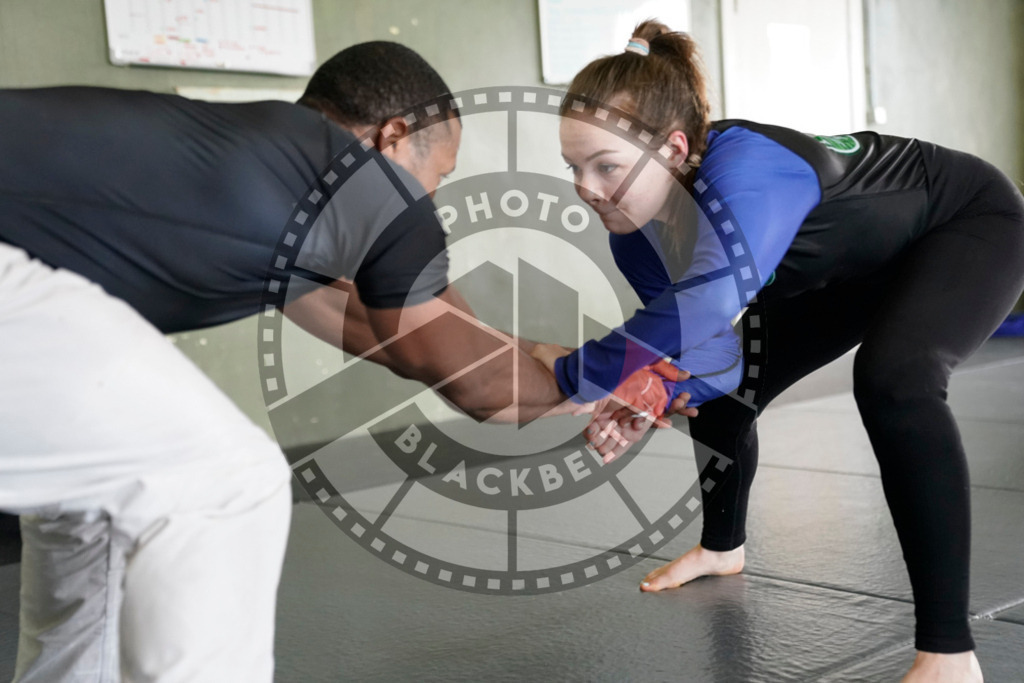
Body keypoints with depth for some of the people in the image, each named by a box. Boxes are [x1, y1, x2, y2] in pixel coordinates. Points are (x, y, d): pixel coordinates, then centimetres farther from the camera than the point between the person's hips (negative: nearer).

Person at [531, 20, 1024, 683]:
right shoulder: (634, 221, -18)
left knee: (892, 379, -37)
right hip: (860, 260, 8)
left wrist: (563, 369, -42)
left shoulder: (745, 179, -44)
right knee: (721, 387, 10)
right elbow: (698, 335, -10)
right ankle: (723, 547, 40)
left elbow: (698, 324, -54)